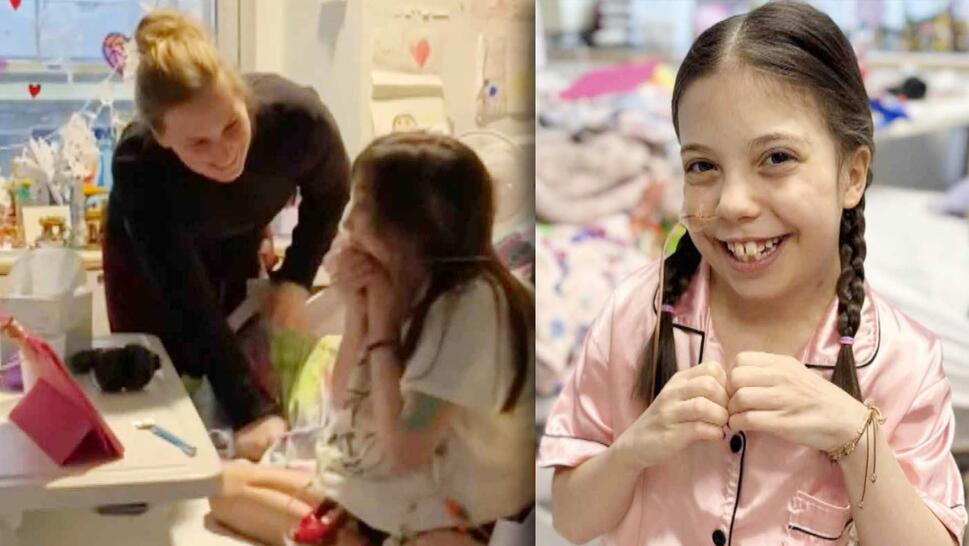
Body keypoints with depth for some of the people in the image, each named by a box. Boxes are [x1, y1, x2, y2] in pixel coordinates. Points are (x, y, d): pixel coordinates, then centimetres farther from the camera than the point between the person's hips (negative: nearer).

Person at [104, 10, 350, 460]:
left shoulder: (298, 117, -36)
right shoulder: (139, 167, -40)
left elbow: (330, 193, -10)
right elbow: (194, 310, -37)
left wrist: (296, 278, -20)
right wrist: (253, 413, -44)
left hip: (239, 247, 2)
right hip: (147, 260, -2)